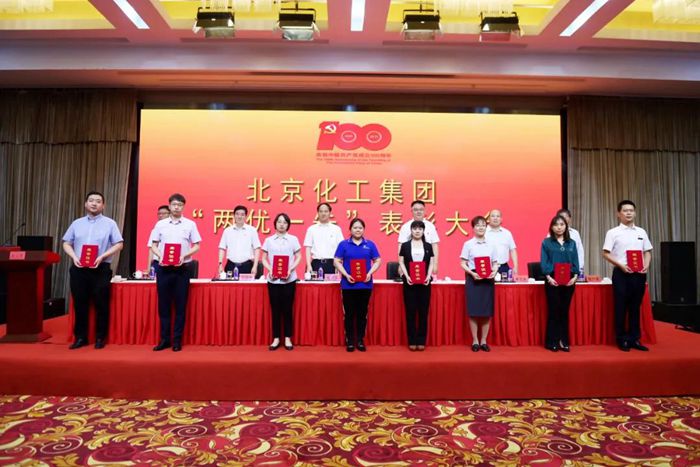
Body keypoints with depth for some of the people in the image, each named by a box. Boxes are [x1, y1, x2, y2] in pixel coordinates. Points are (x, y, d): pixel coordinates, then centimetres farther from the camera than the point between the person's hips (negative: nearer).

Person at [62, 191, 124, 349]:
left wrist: (102, 256, -14)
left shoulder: (109, 223, 3)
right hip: (79, 269, 3)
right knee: (80, 304, 7)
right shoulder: (77, 223, 13)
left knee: (101, 304, 1)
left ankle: (100, 337, 11)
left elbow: (119, 244, -2)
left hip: (100, 269, -3)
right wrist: (74, 257, -6)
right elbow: (66, 243, 12)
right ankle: (80, 337, 18)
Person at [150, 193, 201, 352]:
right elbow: (153, 245, 9)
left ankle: (177, 340, 12)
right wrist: (160, 256, -9)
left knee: (180, 305, 3)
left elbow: (196, 246, 2)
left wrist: (184, 256, -14)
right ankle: (164, 339, 16)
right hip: (164, 268, 2)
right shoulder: (160, 224, 6)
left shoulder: (190, 224, 2)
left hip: (182, 268, -1)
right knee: (163, 305, 6)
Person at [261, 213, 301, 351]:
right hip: (273, 279, 1)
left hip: (289, 279, -1)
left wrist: (290, 269, -11)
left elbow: (299, 257, 3)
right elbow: (264, 259, 8)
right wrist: (270, 270, -9)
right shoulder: (268, 240, 6)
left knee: (287, 309, 4)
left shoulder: (293, 239, 4)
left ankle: (288, 338, 14)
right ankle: (276, 338, 15)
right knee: (275, 309, 5)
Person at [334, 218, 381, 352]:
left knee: (362, 313, 6)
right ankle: (350, 341, 13)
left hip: (365, 284, 1)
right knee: (349, 313, 4)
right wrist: (346, 275, -13)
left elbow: (377, 261, 7)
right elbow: (337, 261, 0)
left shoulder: (370, 244, 7)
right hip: (348, 284, -1)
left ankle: (360, 340, 17)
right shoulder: (343, 244, 4)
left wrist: (370, 273, -9)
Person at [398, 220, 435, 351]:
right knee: (410, 312, 2)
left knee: (423, 312, 3)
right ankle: (412, 341, 9)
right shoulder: (405, 245, 4)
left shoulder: (428, 246, 8)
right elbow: (401, 262, 1)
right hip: (409, 282, -1)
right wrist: (406, 276, -12)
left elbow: (431, 263, 6)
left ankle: (421, 341, 11)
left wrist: (428, 276, -10)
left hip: (424, 282, 1)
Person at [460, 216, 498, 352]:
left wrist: (494, 272, -11)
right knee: (473, 311, -1)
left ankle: (484, 341, 16)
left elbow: (495, 263, 10)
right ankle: (475, 341, 11)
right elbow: (463, 264, -2)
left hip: (488, 279, 3)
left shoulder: (491, 245, 8)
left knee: (487, 312, 4)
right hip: (473, 278, -2)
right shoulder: (468, 244, 0)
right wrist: (472, 273, -18)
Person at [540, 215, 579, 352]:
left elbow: (576, 262, 8)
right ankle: (552, 342, 8)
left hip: (569, 281, 3)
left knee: (565, 311, 7)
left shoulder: (571, 243, 12)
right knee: (553, 311, 0)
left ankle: (564, 341, 15)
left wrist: (575, 276, -7)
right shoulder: (546, 242, 2)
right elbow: (543, 262, -4)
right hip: (553, 280, -3)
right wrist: (548, 277, -15)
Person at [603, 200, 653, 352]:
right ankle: (622, 340, 10)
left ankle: (634, 339, 18)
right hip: (621, 273, -4)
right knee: (621, 307, 1)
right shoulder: (613, 233, -1)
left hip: (639, 274, 4)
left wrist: (646, 265, -4)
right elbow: (606, 254, -5)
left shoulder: (641, 232, 12)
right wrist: (621, 265, -17)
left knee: (635, 307, 9)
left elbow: (647, 252, 14)